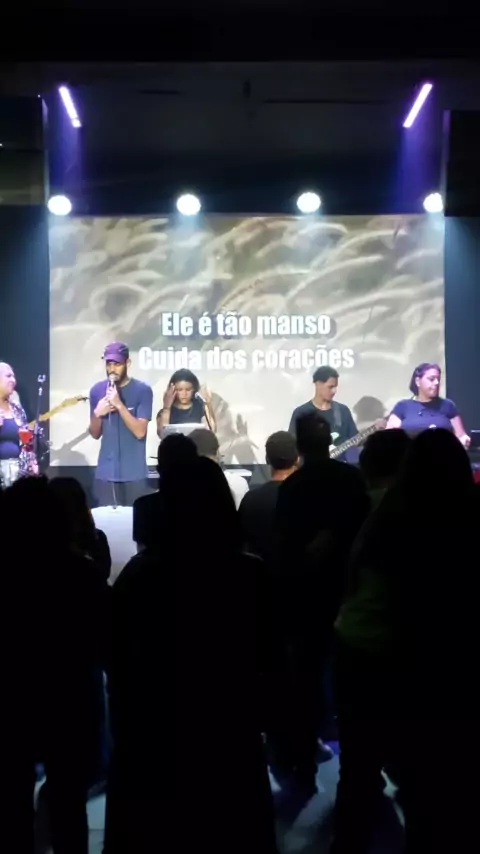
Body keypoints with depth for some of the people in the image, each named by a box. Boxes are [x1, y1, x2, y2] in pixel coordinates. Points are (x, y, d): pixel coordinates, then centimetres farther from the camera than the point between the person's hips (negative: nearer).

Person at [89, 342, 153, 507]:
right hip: (106, 473, 3)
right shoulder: (97, 390, 5)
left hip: (134, 474, -3)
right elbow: (95, 434, 10)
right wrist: (97, 413, -10)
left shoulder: (142, 390, -6)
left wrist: (119, 404, -22)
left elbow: (140, 432, -14)